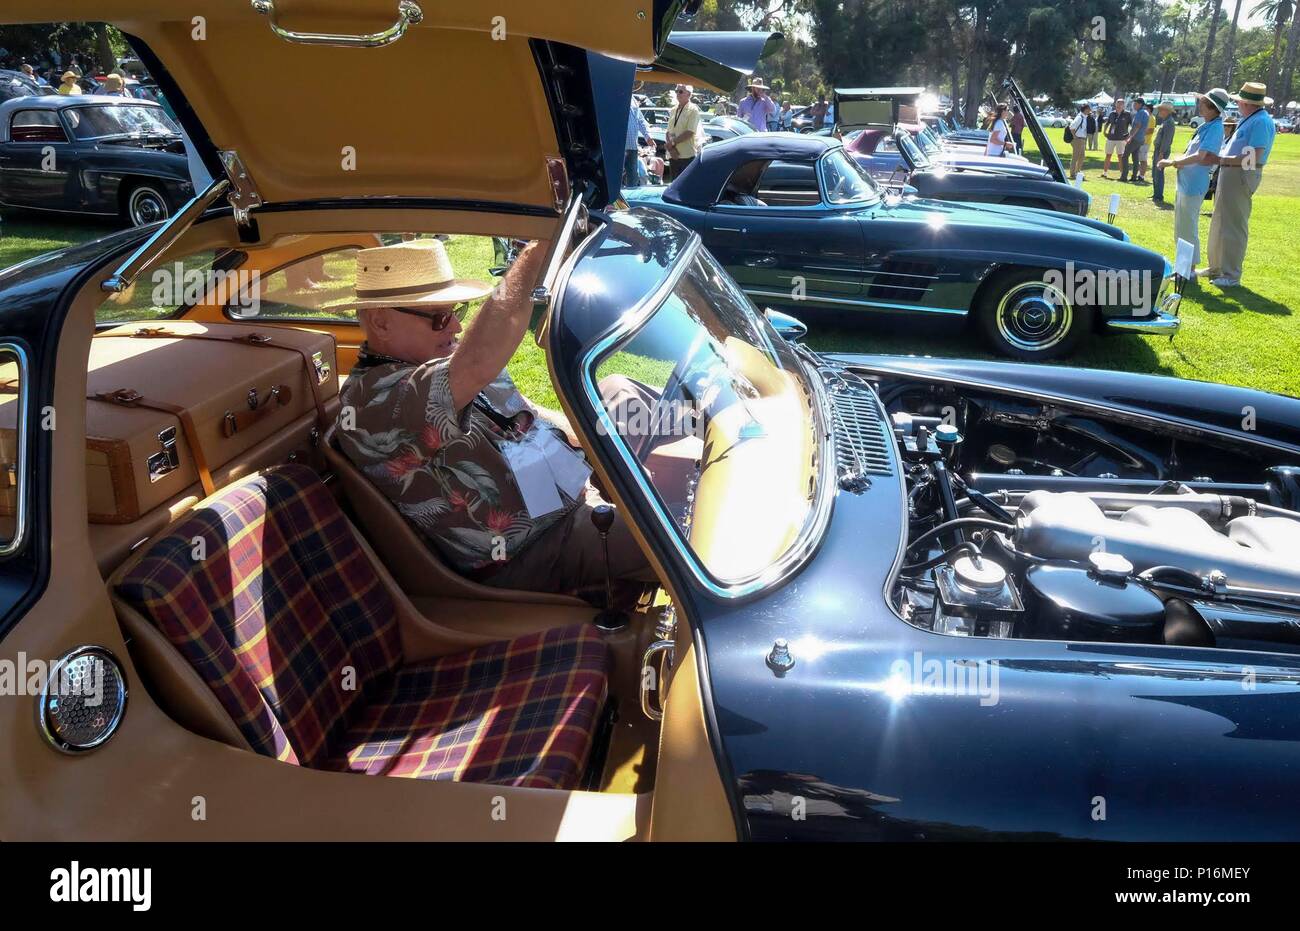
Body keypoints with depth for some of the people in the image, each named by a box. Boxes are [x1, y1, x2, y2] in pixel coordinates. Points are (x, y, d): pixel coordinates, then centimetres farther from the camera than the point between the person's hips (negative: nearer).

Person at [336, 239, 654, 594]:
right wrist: (535, 253, -36)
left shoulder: (445, 356, 6)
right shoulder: (372, 399, -25)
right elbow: (480, 365, -42)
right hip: (529, 555, -10)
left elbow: (524, 415, 19)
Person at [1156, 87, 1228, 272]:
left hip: (1193, 186, -10)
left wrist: (1172, 162, -15)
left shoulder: (1214, 128, -17)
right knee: (1180, 228, 18)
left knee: (1188, 229, -3)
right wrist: (1178, 161, 3)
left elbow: (1199, 157, -23)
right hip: (1185, 182, 10)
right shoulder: (1206, 126, 11)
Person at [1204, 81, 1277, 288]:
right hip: (1230, 174, 11)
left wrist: (1222, 159, -17)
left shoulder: (1261, 122, -16)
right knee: (1219, 223, 18)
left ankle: (1232, 276, -3)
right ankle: (1216, 268, 30)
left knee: (1233, 226, -7)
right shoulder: (1248, 120, 15)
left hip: (1241, 176, -11)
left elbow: (1253, 158, -23)